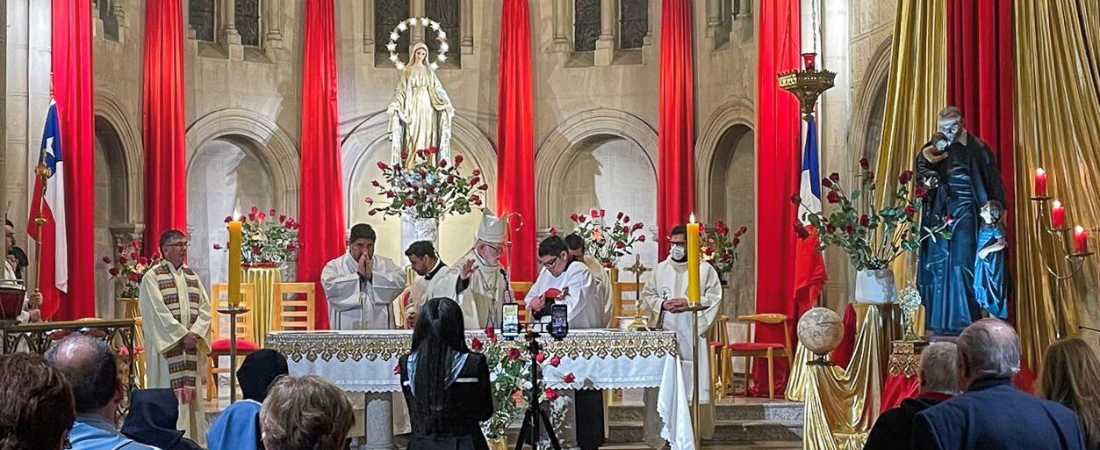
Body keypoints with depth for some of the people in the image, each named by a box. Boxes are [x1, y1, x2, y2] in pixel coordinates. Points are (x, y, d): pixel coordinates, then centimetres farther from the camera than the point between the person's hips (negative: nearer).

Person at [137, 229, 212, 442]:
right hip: (167, 346, -6)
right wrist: (183, 335, -17)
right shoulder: (152, 277, -6)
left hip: (191, 345, 6)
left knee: (190, 392, 6)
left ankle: (192, 438, 10)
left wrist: (195, 333, -10)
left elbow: (205, 309, 6)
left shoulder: (192, 275, 12)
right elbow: (158, 313, -14)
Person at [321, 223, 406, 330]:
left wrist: (372, 275, -10)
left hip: (380, 328, 2)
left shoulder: (386, 264, 13)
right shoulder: (334, 266, 6)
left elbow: (400, 281, -4)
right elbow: (330, 287, -13)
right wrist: (358, 275, -9)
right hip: (347, 329, -2)